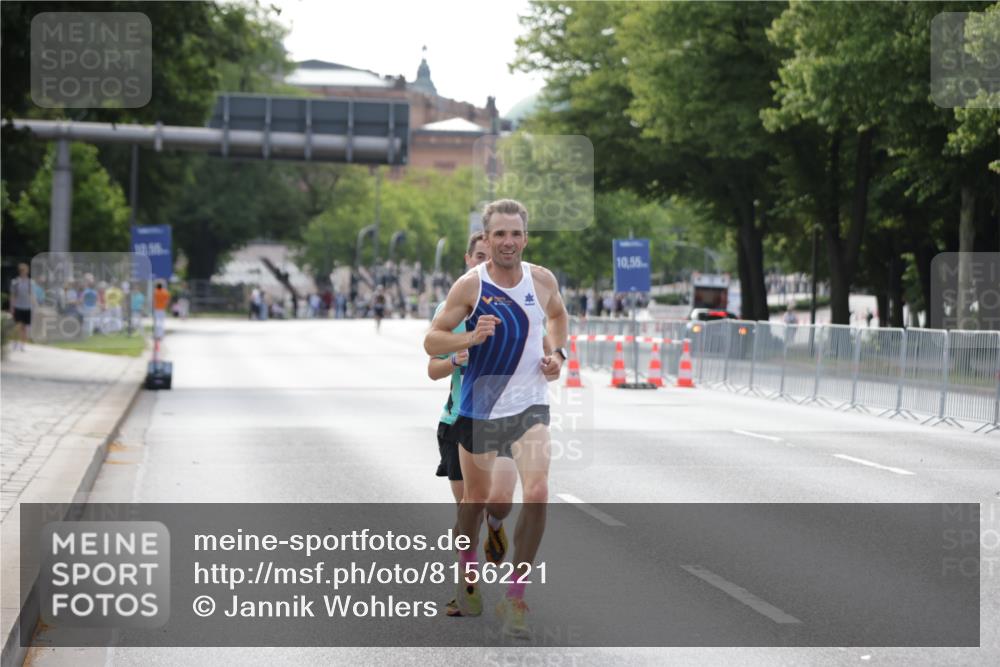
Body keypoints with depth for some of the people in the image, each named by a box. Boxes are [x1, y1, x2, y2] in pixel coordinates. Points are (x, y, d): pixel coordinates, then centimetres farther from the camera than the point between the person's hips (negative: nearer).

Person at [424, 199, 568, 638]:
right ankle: (467, 573, 42)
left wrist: (556, 352, 4)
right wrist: (471, 338, -28)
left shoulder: (543, 280, -2)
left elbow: (557, 315, 21)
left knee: (537, 495, -17)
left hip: (530, 406, 1)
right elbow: (431, 341, -11)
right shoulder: (470, 285, -12)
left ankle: (515, 598, -6)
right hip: (479, 407, -1)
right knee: (476, 499, 13)